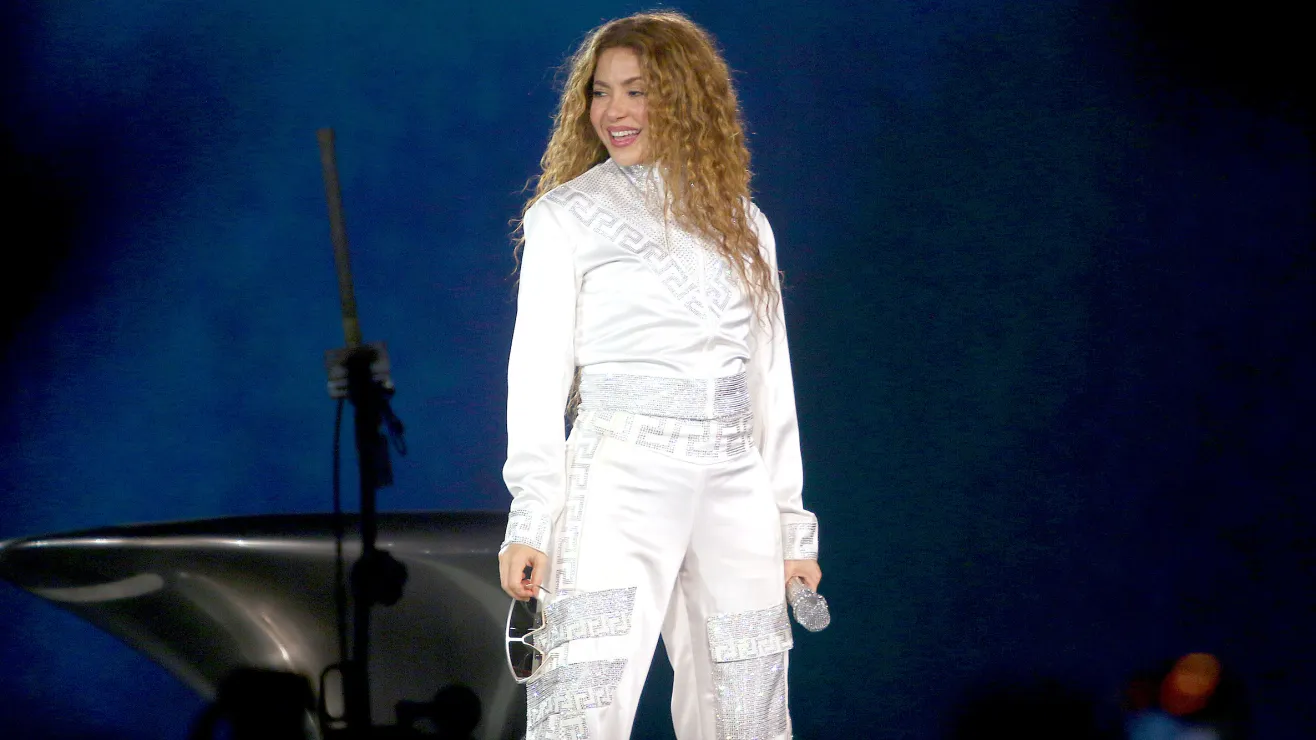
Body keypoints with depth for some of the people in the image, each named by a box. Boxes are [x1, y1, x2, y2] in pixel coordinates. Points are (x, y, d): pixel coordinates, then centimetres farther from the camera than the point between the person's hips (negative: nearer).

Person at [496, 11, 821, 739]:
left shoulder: (743, 224, 15)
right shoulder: (565, 216, 5)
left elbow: (770, 380, 17)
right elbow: (538, 369, 0)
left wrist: (792, 526, 13)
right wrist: (530, 519, -10)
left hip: (736, 482, 4)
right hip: (620, 475, -4)